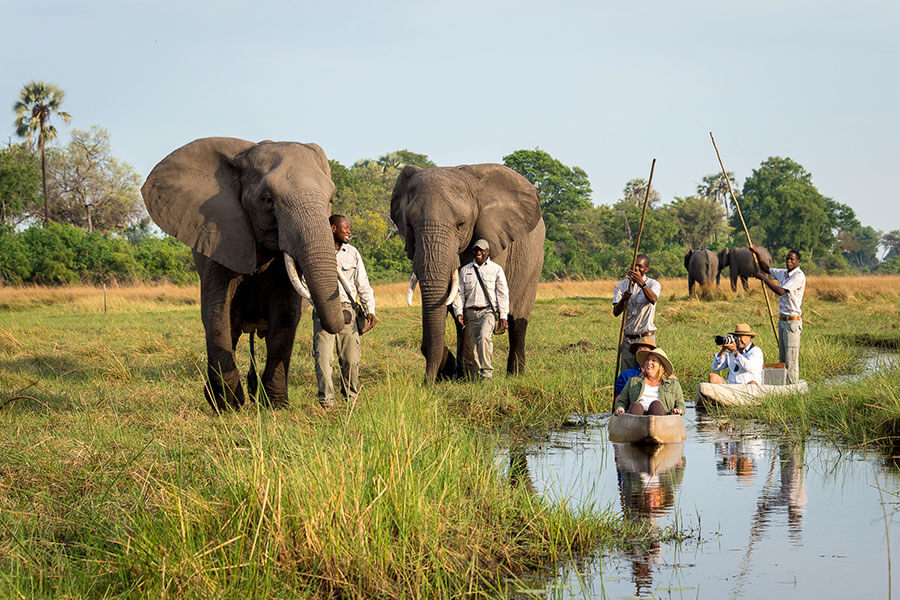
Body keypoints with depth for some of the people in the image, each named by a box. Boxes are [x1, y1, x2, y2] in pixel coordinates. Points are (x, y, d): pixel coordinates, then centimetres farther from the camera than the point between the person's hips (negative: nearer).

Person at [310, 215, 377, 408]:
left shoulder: (352, 253, 12)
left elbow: (363, 284, 13)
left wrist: (370, 310, 3)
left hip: (346, 311, 3)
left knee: (351, 358, 1)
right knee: (323, 357, -12)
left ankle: (351, 397, 18)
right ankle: (326, 400, -7)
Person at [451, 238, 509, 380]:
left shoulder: (496, 269, 6)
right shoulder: (465, 270, 13)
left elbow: (503, 294, 4)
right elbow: (459, 293, 12)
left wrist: (503, 317, -2)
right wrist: (458, 312, -2)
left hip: (488, 311, -4)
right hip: (471, 312, 4)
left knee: (484, 337, -26)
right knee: (475, 345, -1)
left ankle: (487, 371, -23)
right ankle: (480, 374, 8)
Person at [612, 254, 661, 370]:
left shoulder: (653, 284, -1)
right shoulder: (622, 285, 8)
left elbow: (653, 300, -25)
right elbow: (616, 312, -3)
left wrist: (641, 283, -40)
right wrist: (623, 299, -24)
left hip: (646, 337, -3)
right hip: (628, 338, 3)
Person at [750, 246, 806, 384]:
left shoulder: (799, 276, -14)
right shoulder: (783, 273, 13)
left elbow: (781, 291, -23)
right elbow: (766, 268, 28)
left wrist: (763, 278, -15)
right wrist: (757, 254, 14)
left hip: (792, 321, -9)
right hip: (782, 320, 9)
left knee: (791, 359, -9)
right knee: (782, 358, 10)